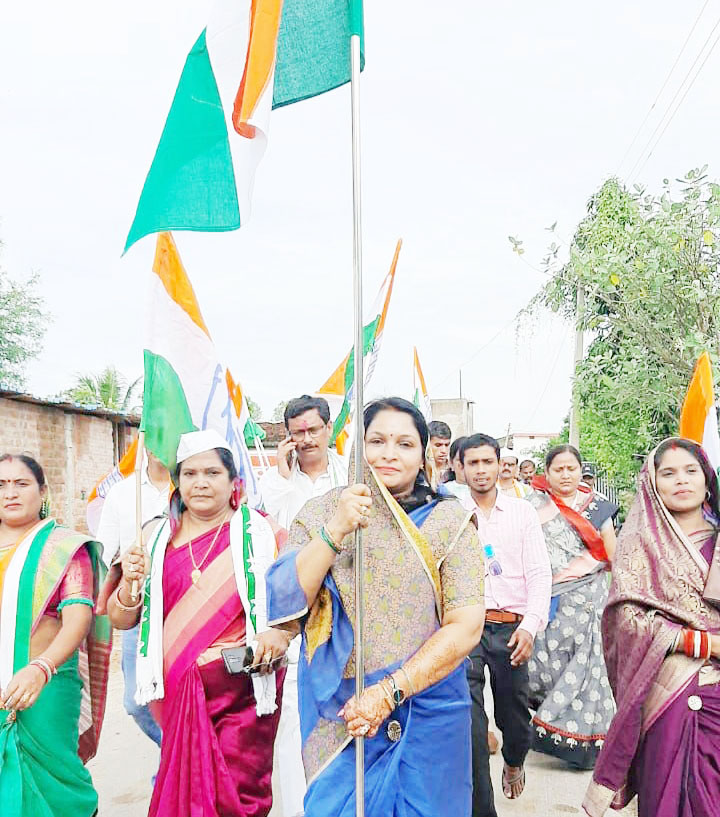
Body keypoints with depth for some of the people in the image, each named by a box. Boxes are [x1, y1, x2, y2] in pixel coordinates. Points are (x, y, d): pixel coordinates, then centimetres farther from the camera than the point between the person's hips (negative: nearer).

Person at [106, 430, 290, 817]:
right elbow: (121, 620, 10)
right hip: (178, 689, 3)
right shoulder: (158, 538, 7)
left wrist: (282, 632, -20)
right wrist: (130, 583, -10)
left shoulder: (259, 531, -2)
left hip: (243, 688, -3)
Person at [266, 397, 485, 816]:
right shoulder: (322, 512, 0)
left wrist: (388, 693, -14)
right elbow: (284, 604, -9)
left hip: (428, 710, 0)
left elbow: (466, 627, -9)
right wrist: (336, 530, -20)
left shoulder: (448, 521, -3)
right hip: (337, 712, 1)